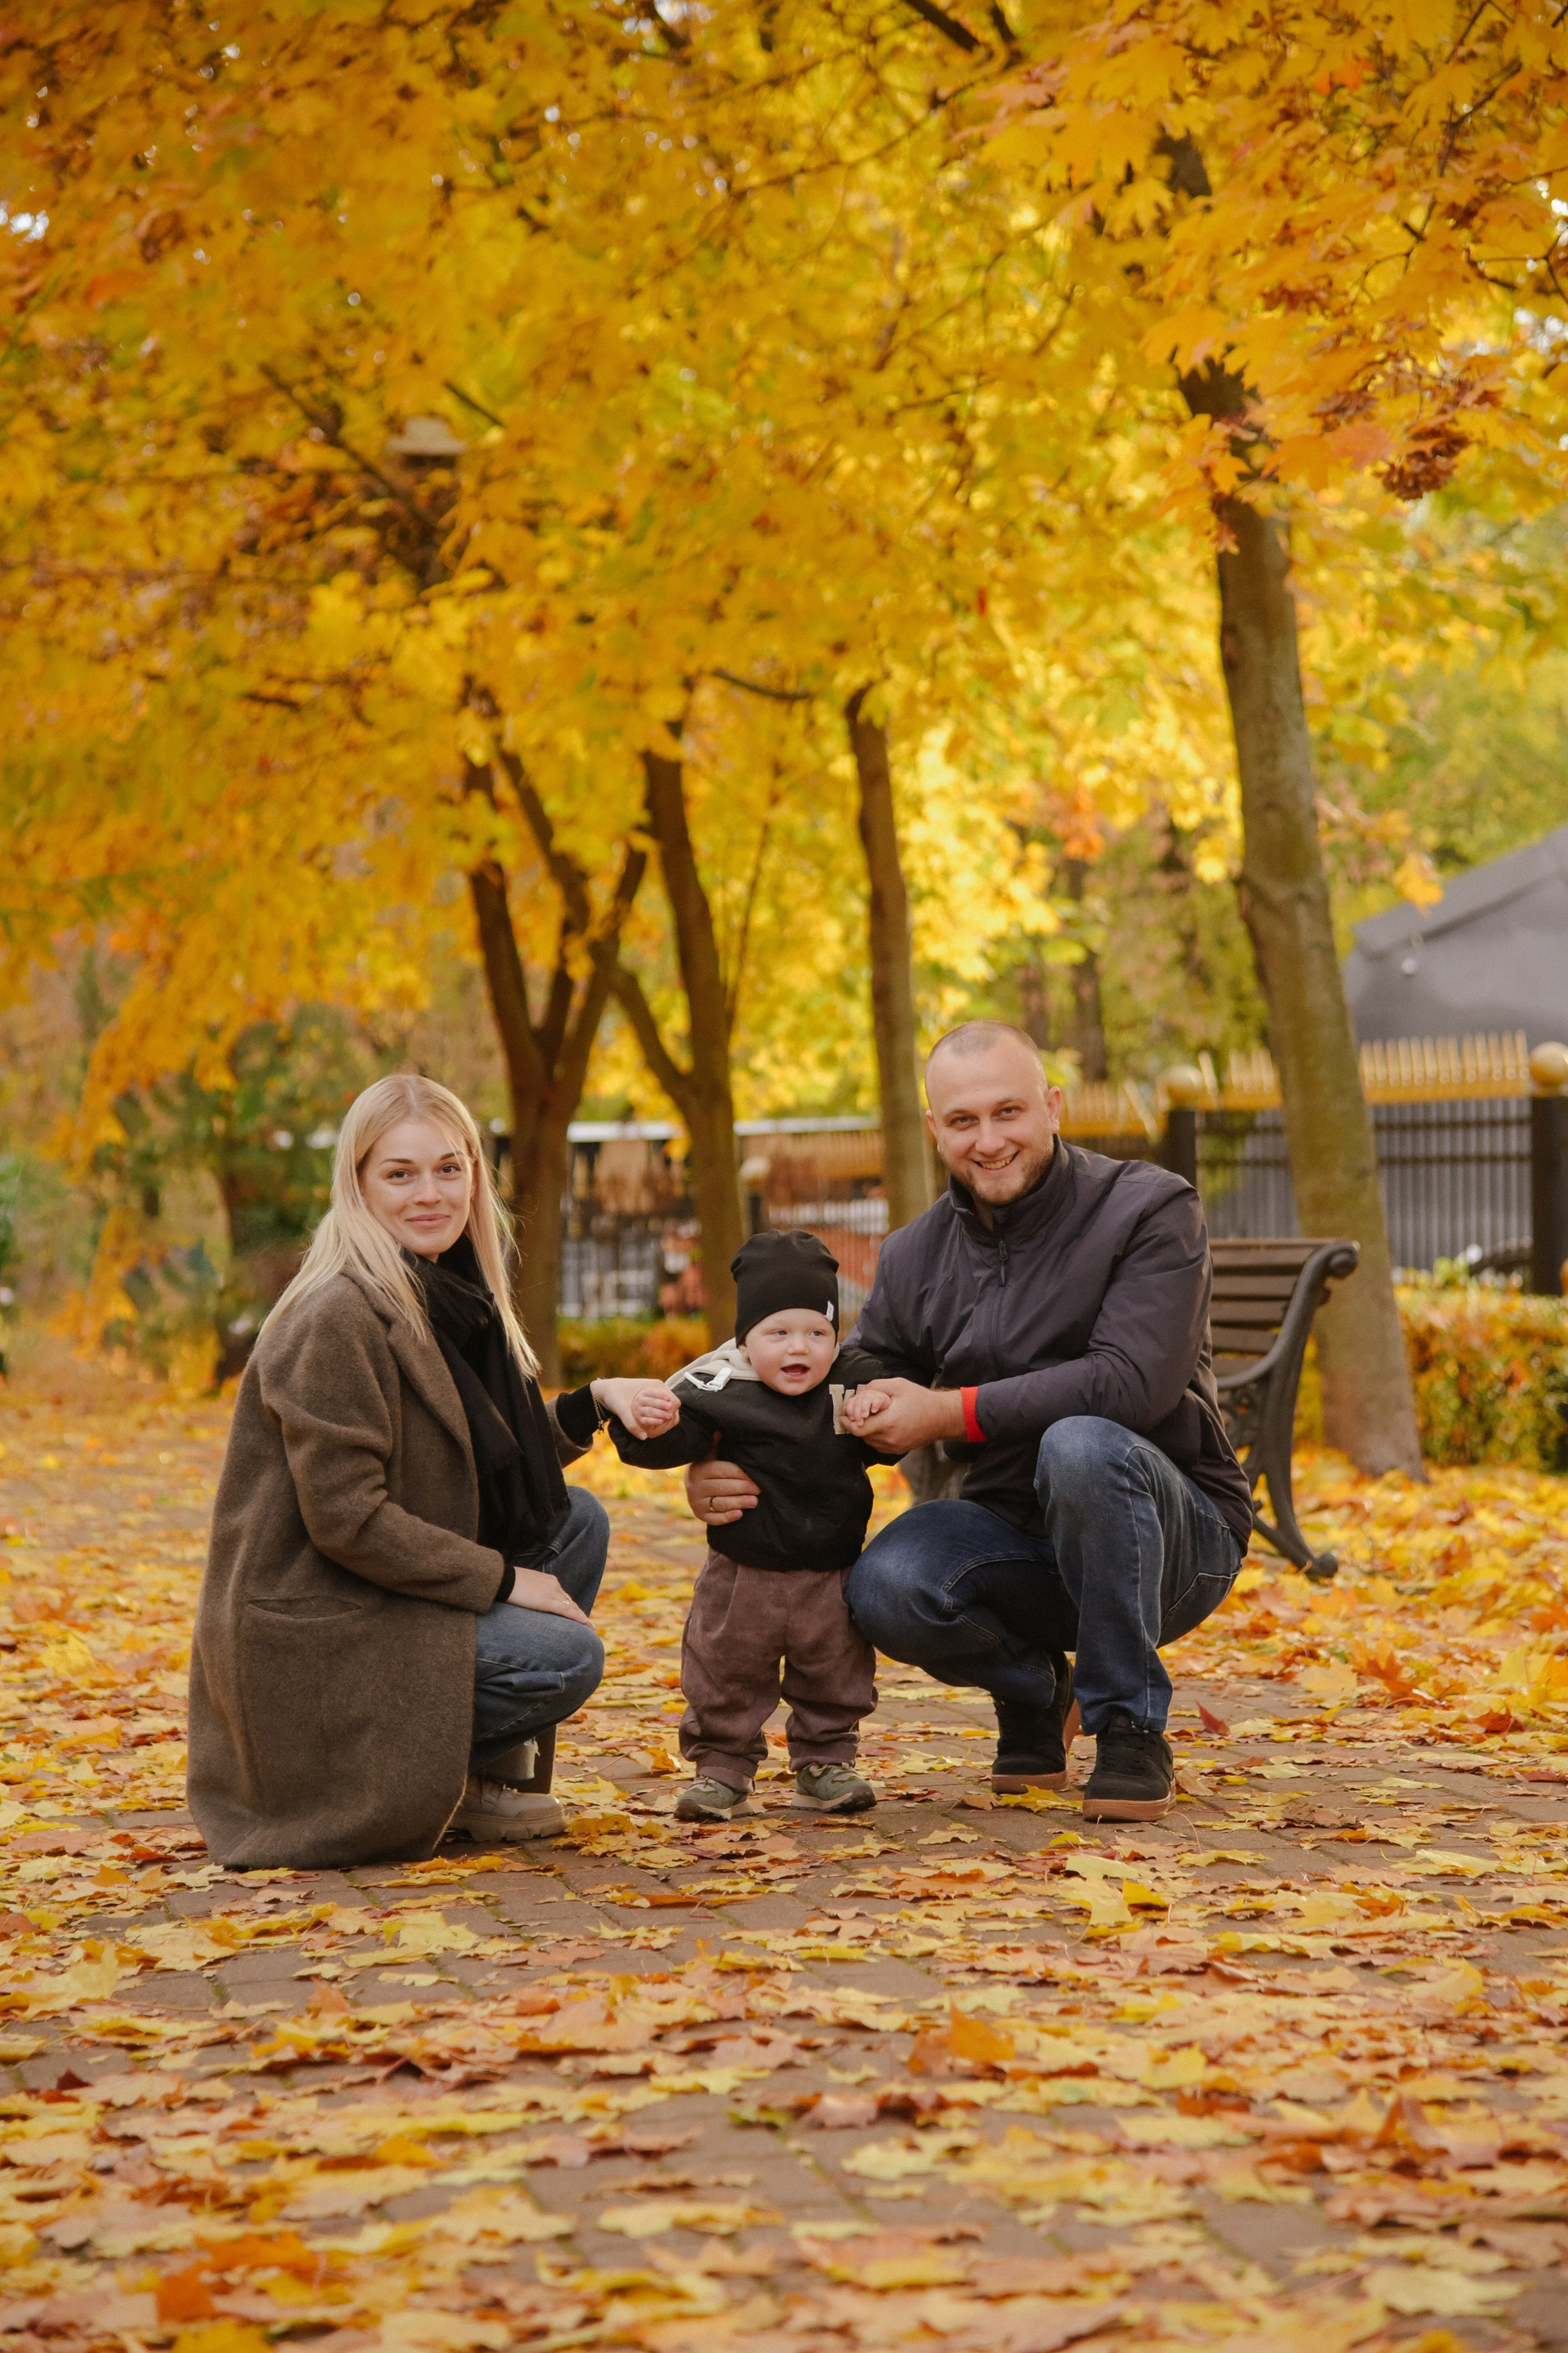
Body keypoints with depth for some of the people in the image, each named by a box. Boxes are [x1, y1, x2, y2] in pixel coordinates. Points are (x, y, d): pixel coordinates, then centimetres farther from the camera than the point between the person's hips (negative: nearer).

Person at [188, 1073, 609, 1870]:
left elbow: (507, 1454, 16)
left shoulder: (452, 1291, 8)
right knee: (569, 1657, -18)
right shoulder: (337, 1321, -21)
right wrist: (499, 1578, -16)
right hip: (313, 1629, -9)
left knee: (578, 1520, 6)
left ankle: (492, 1772, 9)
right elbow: (345, 1518, -23)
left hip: (387, 1595, 9)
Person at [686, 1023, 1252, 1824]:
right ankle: (1033, 1687, 7)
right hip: (1018, 1542, 4)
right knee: (884, 1589, -28)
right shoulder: (914, 1260, 6)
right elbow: (849, 1408, 7)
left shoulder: (1151, 1210, -10)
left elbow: (1131, 1380, -24)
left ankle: (1132, 1733, -19)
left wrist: (950, 1413, -25)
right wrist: (726, 1470, -15)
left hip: (1173, 1536, -4)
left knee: (1081, 1445, -37)